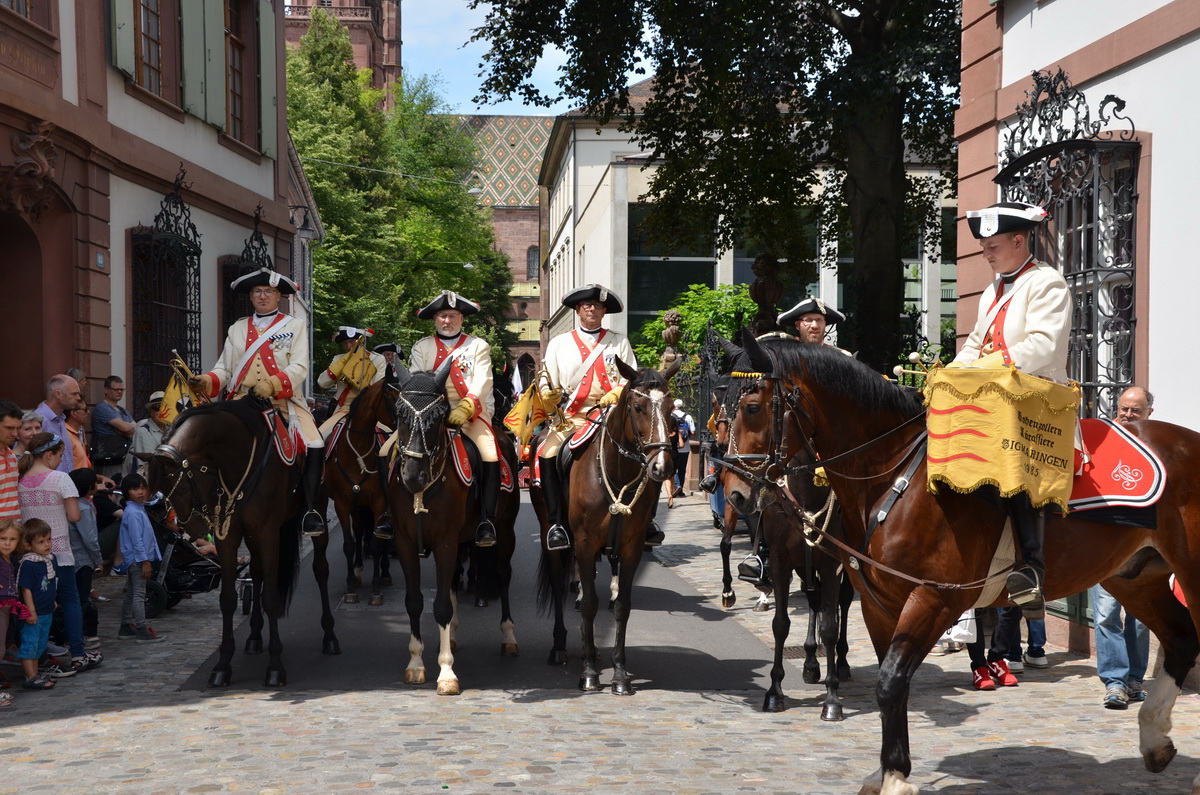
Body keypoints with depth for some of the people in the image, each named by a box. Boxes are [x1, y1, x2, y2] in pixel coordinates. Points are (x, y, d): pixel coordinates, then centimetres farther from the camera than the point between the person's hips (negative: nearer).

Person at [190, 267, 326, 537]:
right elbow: (224, 369, 12)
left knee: (314, 447, -25)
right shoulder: (237, 329, 19)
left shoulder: (295, 325, 8)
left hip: (284, 402, -3)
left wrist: (272, 384, -25)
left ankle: (311, 510, -15)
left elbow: (299, 368, -6)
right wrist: (207, 381, -12)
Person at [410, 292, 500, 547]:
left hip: (471, 414, -2)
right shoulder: (422, 347, 14)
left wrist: (464, 408, -24)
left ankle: (486, 522, -20)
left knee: (490, 456, -28)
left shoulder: (478, 346, 9)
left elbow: (482, 382, -6)